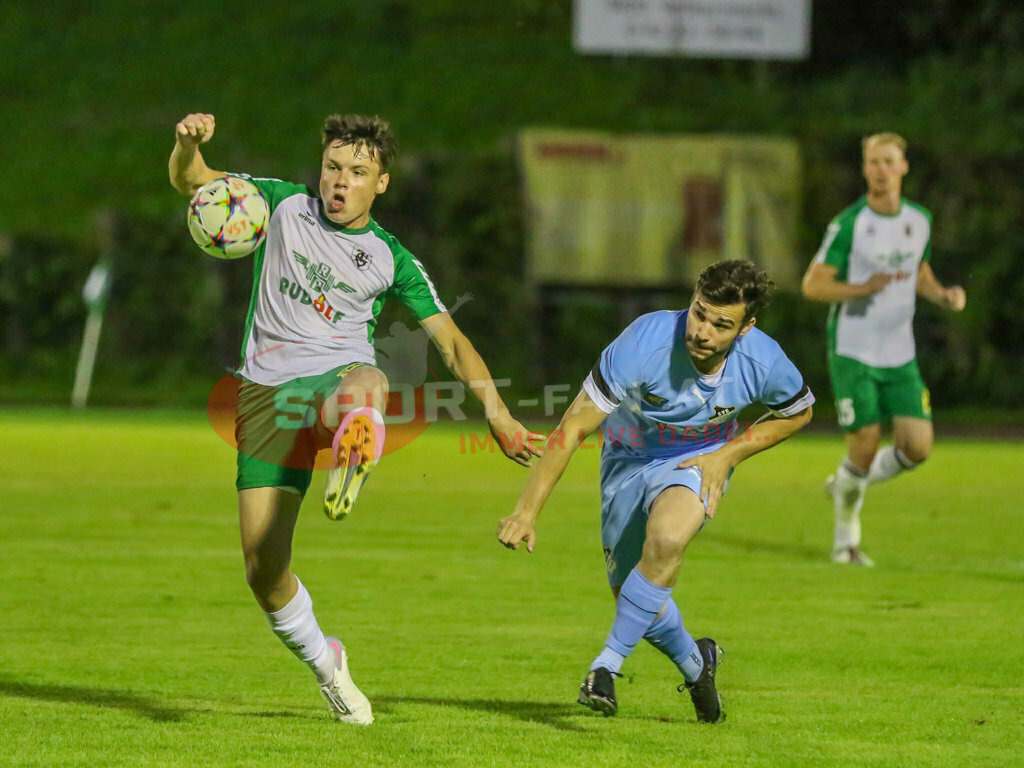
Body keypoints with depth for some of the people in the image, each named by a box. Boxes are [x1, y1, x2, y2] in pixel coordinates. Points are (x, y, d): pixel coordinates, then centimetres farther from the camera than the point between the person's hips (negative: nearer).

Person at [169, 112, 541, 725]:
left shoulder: (391, 259, 9)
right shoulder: (285, 204, 10)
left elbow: (450, 339, 12)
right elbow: (189, 181, 11)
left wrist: (496, 412, 0)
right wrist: (189, 144, -13)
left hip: (339, 376, -1)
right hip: (269, 394, 1)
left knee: (366, 382, -43)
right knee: (264, 571, -5)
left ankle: (354, 453, -78)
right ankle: (324, 662, 22)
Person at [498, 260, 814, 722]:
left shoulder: (764, 363, -26)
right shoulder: (645, 343, -34)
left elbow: (797, 412, -1)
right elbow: (574, 426, -29)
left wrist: (730, 454, -14)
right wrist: (527, 510, -32)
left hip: (700, 460, -1)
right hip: (629, 458, 1)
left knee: (667, 536, -33)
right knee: (630, 595, 5)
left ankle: (607, 666, -20)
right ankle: (695, 663, 38)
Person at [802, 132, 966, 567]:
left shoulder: (919, 221, 5)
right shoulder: (848, 224, -12)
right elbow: (813, 285, -11)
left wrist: (944, 296, 0)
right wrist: (865, 288, -26)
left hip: (899, 356, 5)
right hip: (852, 354, -5)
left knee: (917, 447, -7)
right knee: (865, 447, -8)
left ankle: (845, 485, 22)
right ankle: (845, 539, 15)